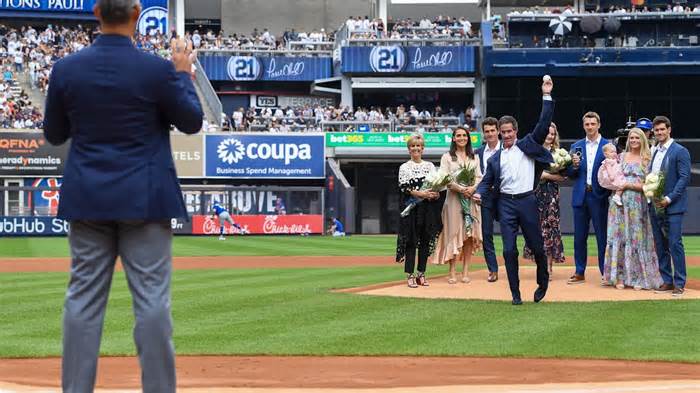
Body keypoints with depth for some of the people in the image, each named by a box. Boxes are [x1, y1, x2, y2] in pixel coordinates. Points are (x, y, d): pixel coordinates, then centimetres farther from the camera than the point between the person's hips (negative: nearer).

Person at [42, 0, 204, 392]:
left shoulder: (66, 69, -3)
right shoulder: (157, 69, -11)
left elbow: (54, 134, 9)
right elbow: (192, 122, 3)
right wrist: (184, 73, 13)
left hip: (87, 199, 3)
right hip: (144, 199, -3)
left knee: (84, 297, 6)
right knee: (152, 297, 0)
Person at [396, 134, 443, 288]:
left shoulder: (430, 166, 13)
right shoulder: (404, 167, 3)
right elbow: (404, 187, -7)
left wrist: (436, 194, -12)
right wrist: (421, 194, -21)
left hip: (428, 208, 4)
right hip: (411, 207, -3)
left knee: (426, 240, 4)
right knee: (411, 240, -5)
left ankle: (421, 274, 11)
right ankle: (410, 275, -4)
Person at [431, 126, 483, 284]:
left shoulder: (474, 157, 14)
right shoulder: (447, 157, 4)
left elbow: (479, 177, 9)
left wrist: (473, 188, -11)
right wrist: (461, 189, -16)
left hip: (471, 198, 3)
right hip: (453, 198, -3)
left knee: (469, 235, 0)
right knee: (454, 233, -6)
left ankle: (465, 271, 3)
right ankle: (452, 272, -5)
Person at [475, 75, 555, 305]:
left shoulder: (527, 145, 6)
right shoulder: (495, 158, 13)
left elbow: (544, 124, -2)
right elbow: (487, 181, 14)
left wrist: (546, 96, -8)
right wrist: (479, 193, -8)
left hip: (527, 201, -2)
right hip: (506, 203, 2)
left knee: (536, 246, 5)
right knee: (509, 250, -3)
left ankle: (543, 282, 28)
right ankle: (515, 293, 2)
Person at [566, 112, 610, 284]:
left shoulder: (608, 146, 0)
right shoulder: (576, 146, 10)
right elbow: (570, 175, 10)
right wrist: (574, 166, -10)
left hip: (599, 197, -3)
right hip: (580, 196, 3)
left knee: (602, 236, 1)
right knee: (579, 236, 7)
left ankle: (606, 273, 7)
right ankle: (579, 273, 15)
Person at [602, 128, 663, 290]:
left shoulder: (647, 160, 4)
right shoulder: (621, 157, 11)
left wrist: (628, 185, -11)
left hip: (638, 203, -2)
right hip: (620, 202, 2)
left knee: (637, 237, 0)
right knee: (619, 236, -2)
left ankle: (638, 278, 4)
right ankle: (620, 276, 2)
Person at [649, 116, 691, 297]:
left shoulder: (680, 151, -6)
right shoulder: (654, 152, 16)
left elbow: (685, 177, -12)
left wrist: (669, 199, -17)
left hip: (673, 206, -7)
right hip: (655, 206, 7)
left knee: (675, 244, -9)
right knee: (660, 246, 8)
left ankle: (679, 284, -5)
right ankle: (667, 281, 14)